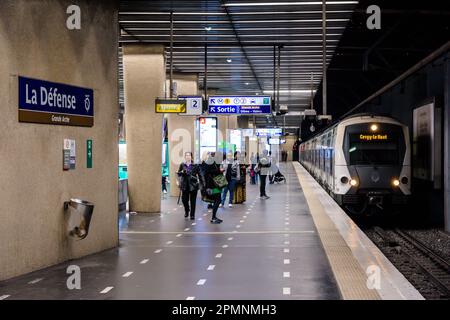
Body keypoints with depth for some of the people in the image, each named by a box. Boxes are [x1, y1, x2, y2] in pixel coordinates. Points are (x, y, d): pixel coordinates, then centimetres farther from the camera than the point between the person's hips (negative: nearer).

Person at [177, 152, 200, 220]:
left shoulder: (195, 165, -2)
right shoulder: (182, 165, 4)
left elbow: (199, 174, 0)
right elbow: (178, 174, 4)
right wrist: (181, 172, -18)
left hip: (193, 185, -2)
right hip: (185, 185, 2)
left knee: (193, 201, 1)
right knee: (184, 199, 1)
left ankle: (192, 215, 12)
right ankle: (186, 210, 30)